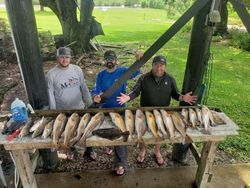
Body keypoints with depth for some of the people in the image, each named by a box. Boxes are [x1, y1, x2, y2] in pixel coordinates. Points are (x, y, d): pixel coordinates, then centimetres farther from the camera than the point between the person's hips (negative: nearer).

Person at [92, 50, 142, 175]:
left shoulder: (122, 71, -8)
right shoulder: (101, 75, 0)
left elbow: (135, 72, -25)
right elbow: (95, 90, -4)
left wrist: (138, 60, -44)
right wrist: (95, 97, -28)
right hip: (104, 109, 4)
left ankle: (120, 164, 14)